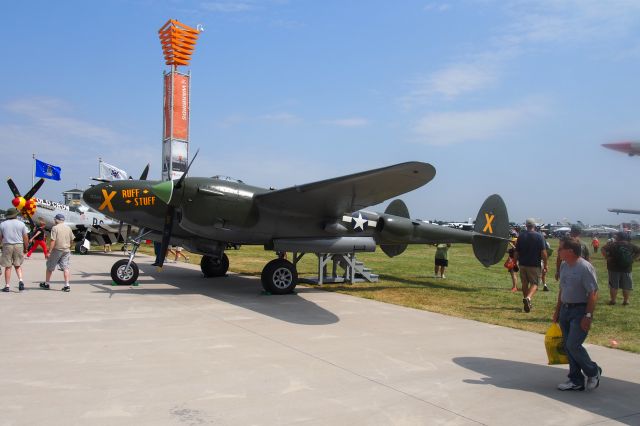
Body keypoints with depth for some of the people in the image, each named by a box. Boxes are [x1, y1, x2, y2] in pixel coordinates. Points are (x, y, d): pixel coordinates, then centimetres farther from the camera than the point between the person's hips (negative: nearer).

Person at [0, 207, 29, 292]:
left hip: (7, 246, 0)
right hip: (19, 246, 0)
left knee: (8, 267, 4)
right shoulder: (21, 224, 1)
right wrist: (25, 248, 10)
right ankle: (20, 280, -6)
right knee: (17, 265, 14)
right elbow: (26, 238, 0)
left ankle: (7, 286, 5)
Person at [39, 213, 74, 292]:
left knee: (50, 267, 12)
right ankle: (67, 285, -5)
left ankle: (46, 284, 23)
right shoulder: (68, 228, 7)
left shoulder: (55, 228, -11)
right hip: (66, 250, 4)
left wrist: (49, 251, -16)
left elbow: (53, 241, -17)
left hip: (57, 250, -4)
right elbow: (71, 240, 13)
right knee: (65, 268, 2)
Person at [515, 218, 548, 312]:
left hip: (523, 264, 3)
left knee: (524, 283, 14)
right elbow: (543, 252, -10)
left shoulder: (520, 236, 3)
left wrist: (516, 262, 16)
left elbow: (516, 252, 5)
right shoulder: (539, 236, -7)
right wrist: (545, 265, -3)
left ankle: (527, 303, 21)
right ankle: (528, 298, -22)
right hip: (535, 265, -3)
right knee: (535, 283, 3)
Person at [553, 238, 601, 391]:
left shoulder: (585, 267, -17)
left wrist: (588, 316, -20)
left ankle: (593, 372, 14)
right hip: (565, 309, 8)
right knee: (568, 346, 9)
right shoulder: (563, 265, 9)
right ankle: (576, 381, 19)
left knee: (573, 344, -11)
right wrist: (557, 309, 19)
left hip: (580, 311, -8)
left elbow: (593, 294, -17)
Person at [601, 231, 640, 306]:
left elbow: (603, 249, -18)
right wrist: (632, 258, 8)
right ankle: (626, 300, 13)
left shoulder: (613, 244, -7)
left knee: (613, 285, 4)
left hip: (614, 268, -2)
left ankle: (613, 300, 7)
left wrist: (607, 257, -9)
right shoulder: (630, 245, 5)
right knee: (626, 286, 11)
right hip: (627, 268, 3)